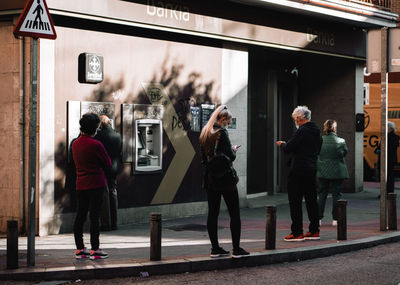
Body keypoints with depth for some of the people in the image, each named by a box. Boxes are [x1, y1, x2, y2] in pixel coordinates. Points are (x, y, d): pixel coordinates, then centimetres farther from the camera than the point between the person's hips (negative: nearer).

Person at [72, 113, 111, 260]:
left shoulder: (75, 144, 8)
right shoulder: (96, 144, -14)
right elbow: (108, 164, -5)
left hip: (80, 185, 7)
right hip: (96, 185, -7)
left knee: (80, 216, 9)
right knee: (94, 217, -4)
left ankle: (79, 249, 13)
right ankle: (95, 249, -2)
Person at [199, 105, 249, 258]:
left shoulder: (205, 133, 10)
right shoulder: (221, 132, -13)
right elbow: (230, 157, -17)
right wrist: (234, 150, 1)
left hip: (210, 179, 7)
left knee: (212, 214, 8)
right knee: (234, 214, 0)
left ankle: (215, 248, 11)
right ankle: (236, 249, 0)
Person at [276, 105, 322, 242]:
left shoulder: (302, 131, -15)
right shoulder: (317, 131, 12)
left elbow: (288, 148, -17)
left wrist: (281, 144, 5)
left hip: (299, 170, -9)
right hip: (312, 169, 9)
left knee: (295, 201, -3)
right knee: (311, 200, 13)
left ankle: (297, 232, -4)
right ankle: (314, 231, 17)